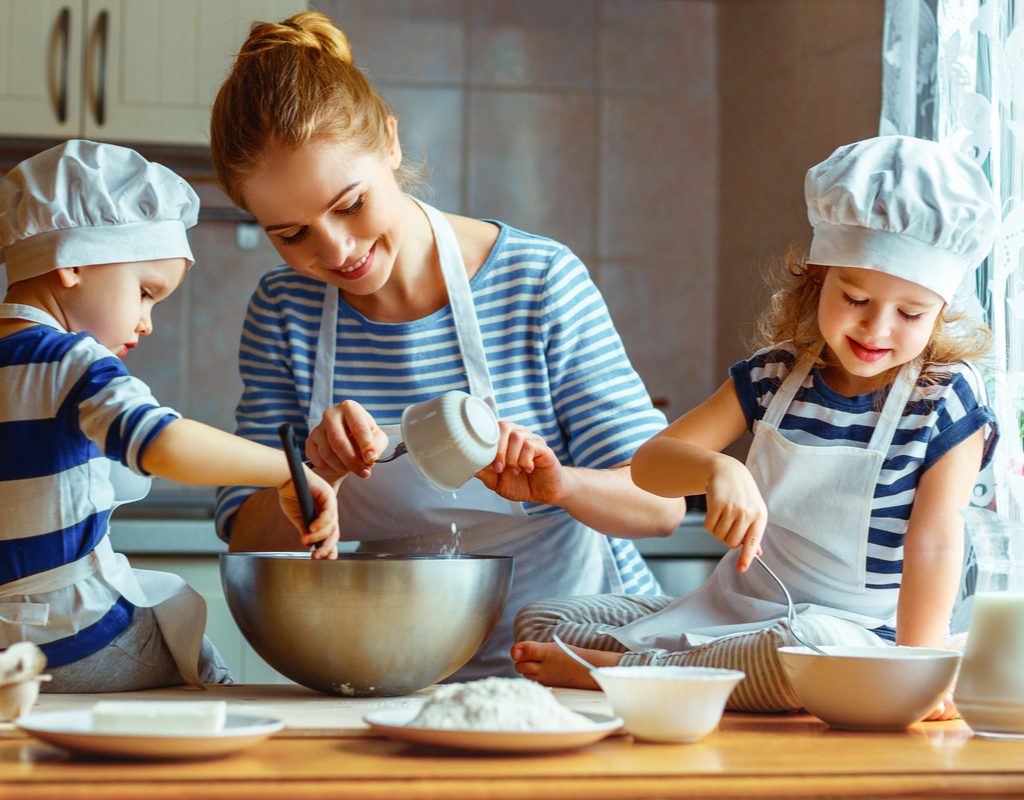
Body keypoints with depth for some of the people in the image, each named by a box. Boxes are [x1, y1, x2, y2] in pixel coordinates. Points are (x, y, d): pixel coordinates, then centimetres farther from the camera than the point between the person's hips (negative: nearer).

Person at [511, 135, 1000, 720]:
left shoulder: (946, 400, -7)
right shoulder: (775, 375, 3)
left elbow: (934, 542, -12)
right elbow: (651, 463, -1)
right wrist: (717, 469, -25)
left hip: (853, 631, -5)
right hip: (729, 607, 5)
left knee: (808, 649, -44)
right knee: (538, 621, 1)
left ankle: (618, 670, -25)